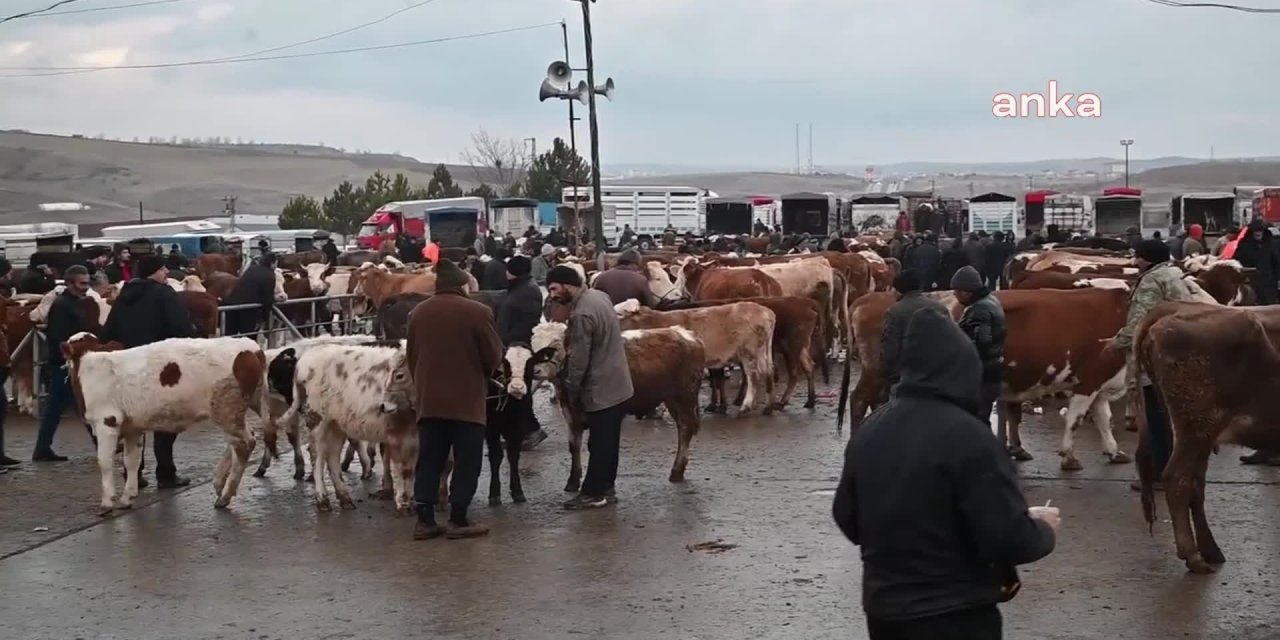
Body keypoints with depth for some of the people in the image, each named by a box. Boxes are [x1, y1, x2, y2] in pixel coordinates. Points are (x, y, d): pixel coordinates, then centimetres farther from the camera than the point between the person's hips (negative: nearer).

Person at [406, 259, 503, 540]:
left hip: (429, 399, 5)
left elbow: (411, 356, 11)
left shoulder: (418, 312, 4)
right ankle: (458, 520, 5)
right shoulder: (478, 312, -11)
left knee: (429, 460, 10)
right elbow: (493, 356, -5)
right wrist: (481, 374, 16)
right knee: (466, 461, 4)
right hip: (467, 399, -5)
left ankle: (424, 520, 10)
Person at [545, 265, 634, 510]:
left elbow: (579, 359, -19)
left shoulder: (581, 314, -23)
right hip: (616, 382, 9)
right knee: (609, 441, 16)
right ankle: (606, 488, 24)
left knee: (598, 443, 0)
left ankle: (593, 493, 9)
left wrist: (571, 390, -7)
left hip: (600, 388, -9)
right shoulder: (599, 295, 5)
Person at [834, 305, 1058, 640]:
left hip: (882, 607, 6)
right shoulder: (967, 436, -20)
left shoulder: (868, 431, 0)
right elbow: (1008, 540, -20)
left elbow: (847, 519, 10)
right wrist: (1043, 528, 0)